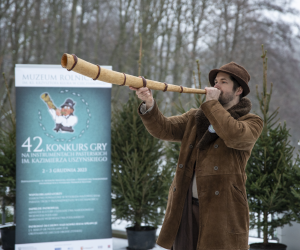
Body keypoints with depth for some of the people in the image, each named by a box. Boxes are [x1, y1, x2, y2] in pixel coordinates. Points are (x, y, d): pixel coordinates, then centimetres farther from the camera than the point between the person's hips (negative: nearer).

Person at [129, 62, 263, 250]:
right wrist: (149, 104, -17)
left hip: (222, 211, -4)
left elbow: (234, 136, -20)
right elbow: (164, 129, 2)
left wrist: (212, 103, -10)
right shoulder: (195, 118, 16)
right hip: (185, 208, 4)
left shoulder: (251, 122, 2)